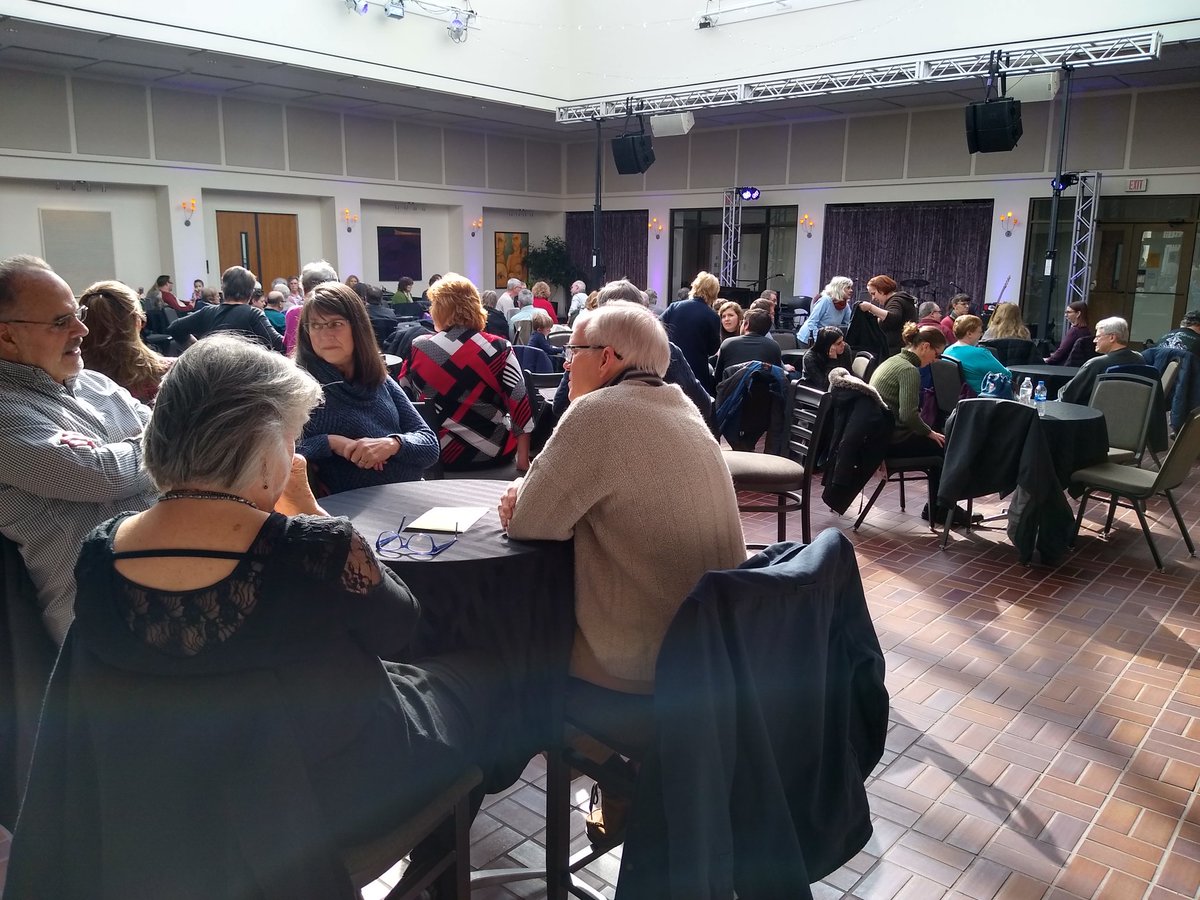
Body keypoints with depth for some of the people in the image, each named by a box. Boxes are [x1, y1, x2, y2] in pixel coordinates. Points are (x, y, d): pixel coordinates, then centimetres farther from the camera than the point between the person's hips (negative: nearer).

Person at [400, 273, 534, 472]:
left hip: (437, 455, 2)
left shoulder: (419, 348, -6)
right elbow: (519, 404, -13)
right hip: (494, 454, -2)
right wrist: (523, 458, -5)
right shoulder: (499, 349, -12)